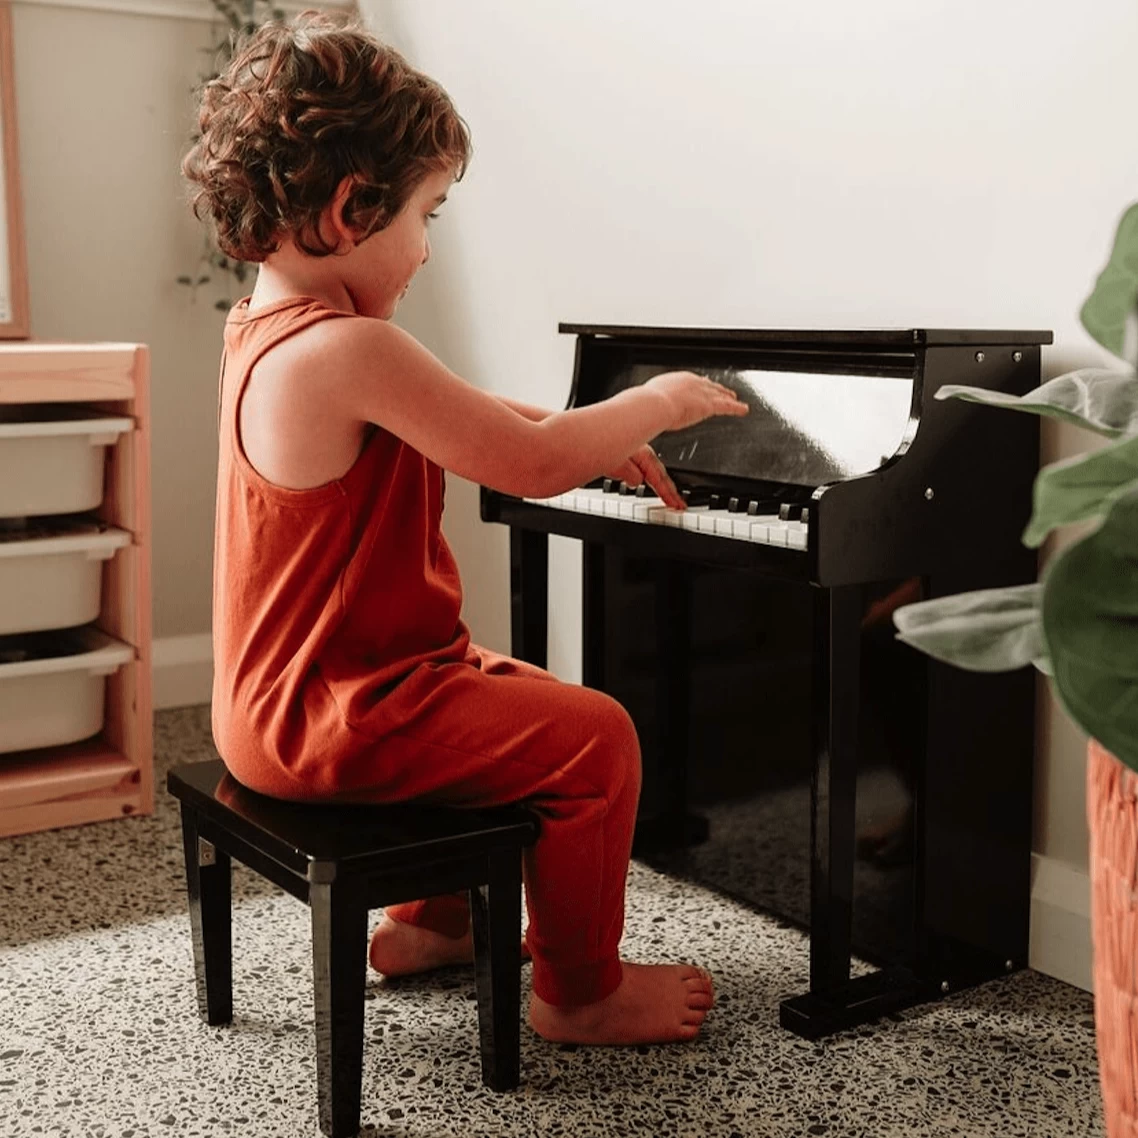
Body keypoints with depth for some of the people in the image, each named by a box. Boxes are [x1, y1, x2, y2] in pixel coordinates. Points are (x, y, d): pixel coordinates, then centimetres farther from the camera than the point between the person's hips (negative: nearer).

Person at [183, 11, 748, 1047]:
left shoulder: (268, 326, 8)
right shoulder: (350, 350, -26)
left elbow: (467, 413, 20)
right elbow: (531, 464, -22)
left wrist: (605, 434, 16)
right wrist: (657, 404, -5)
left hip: (284, 694, 10)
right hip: (332, 718, -10)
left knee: (526, 698, 28)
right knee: (597, 736, -7)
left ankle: (430, 921, 41)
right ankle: (580, 992, 11)